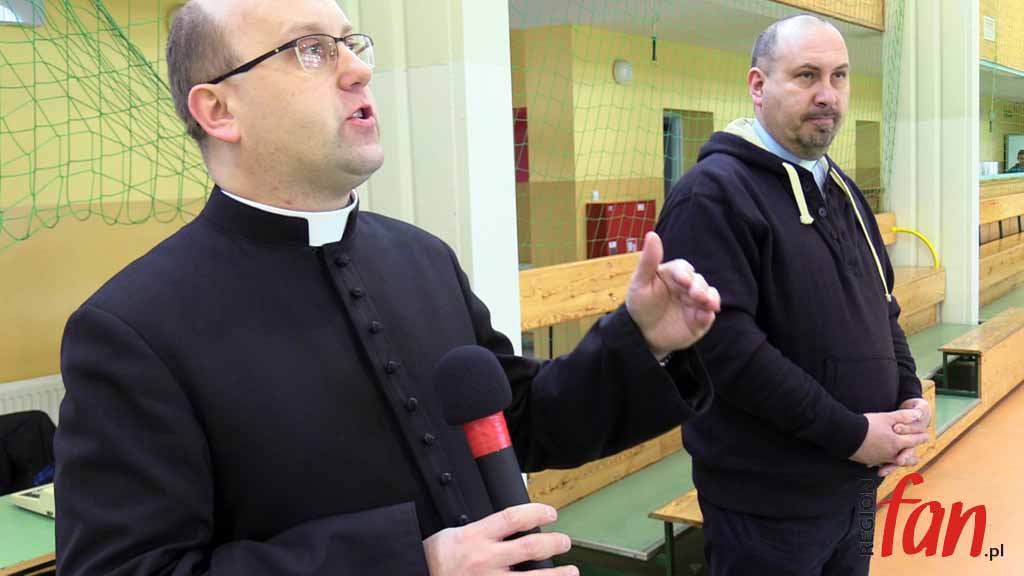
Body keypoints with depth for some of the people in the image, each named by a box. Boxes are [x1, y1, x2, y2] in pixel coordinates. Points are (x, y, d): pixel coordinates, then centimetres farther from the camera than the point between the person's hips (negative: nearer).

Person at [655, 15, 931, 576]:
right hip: (768, 503, -8)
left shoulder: (840, 188, 13)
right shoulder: (712, 193, -16)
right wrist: (849, 434, -20)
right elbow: (724, 344, -25)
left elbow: (881, 308, 19)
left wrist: (909, 398, 2)